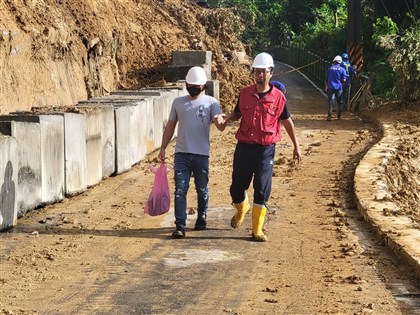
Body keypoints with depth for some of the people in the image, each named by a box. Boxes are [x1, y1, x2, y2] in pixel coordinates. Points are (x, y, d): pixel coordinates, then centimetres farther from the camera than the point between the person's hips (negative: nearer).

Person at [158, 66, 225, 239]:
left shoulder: (211, 102, 0)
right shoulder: (178, 102, 9)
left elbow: (220, 126, -14)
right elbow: (170, 126, 16)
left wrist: (220, 121, -38)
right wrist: (163, 148, 10)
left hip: (201, 155, -2)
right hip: (181, 153, 2)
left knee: (202, 189, 12)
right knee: (180, 190, -6)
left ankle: (201, 217, 33)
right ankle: (180, 226, -8)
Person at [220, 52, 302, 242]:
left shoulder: (278, 97, -3)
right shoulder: (245, 93, 2)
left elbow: (287, 122, 8)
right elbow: (237, 113, 17)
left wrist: (296, 146, 11)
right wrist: (226, 118, -7)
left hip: (266, 150, -2)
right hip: (244, 147, 2)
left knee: (262, 191, -5)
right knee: (237, 187, 9)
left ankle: (257, 230, 3)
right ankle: (242, 211, 42)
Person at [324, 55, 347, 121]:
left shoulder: (330, 69, 7)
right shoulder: (342, 69, 0)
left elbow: (326, 79, 11)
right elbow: (344, 80, -3)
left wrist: (326, 87, 22)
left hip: (331, 87, 1)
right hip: (339, 88, -1)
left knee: (330, 101, -4)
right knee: (339, 102, 13)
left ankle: (329, 116, -14)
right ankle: (339, 116, 19)